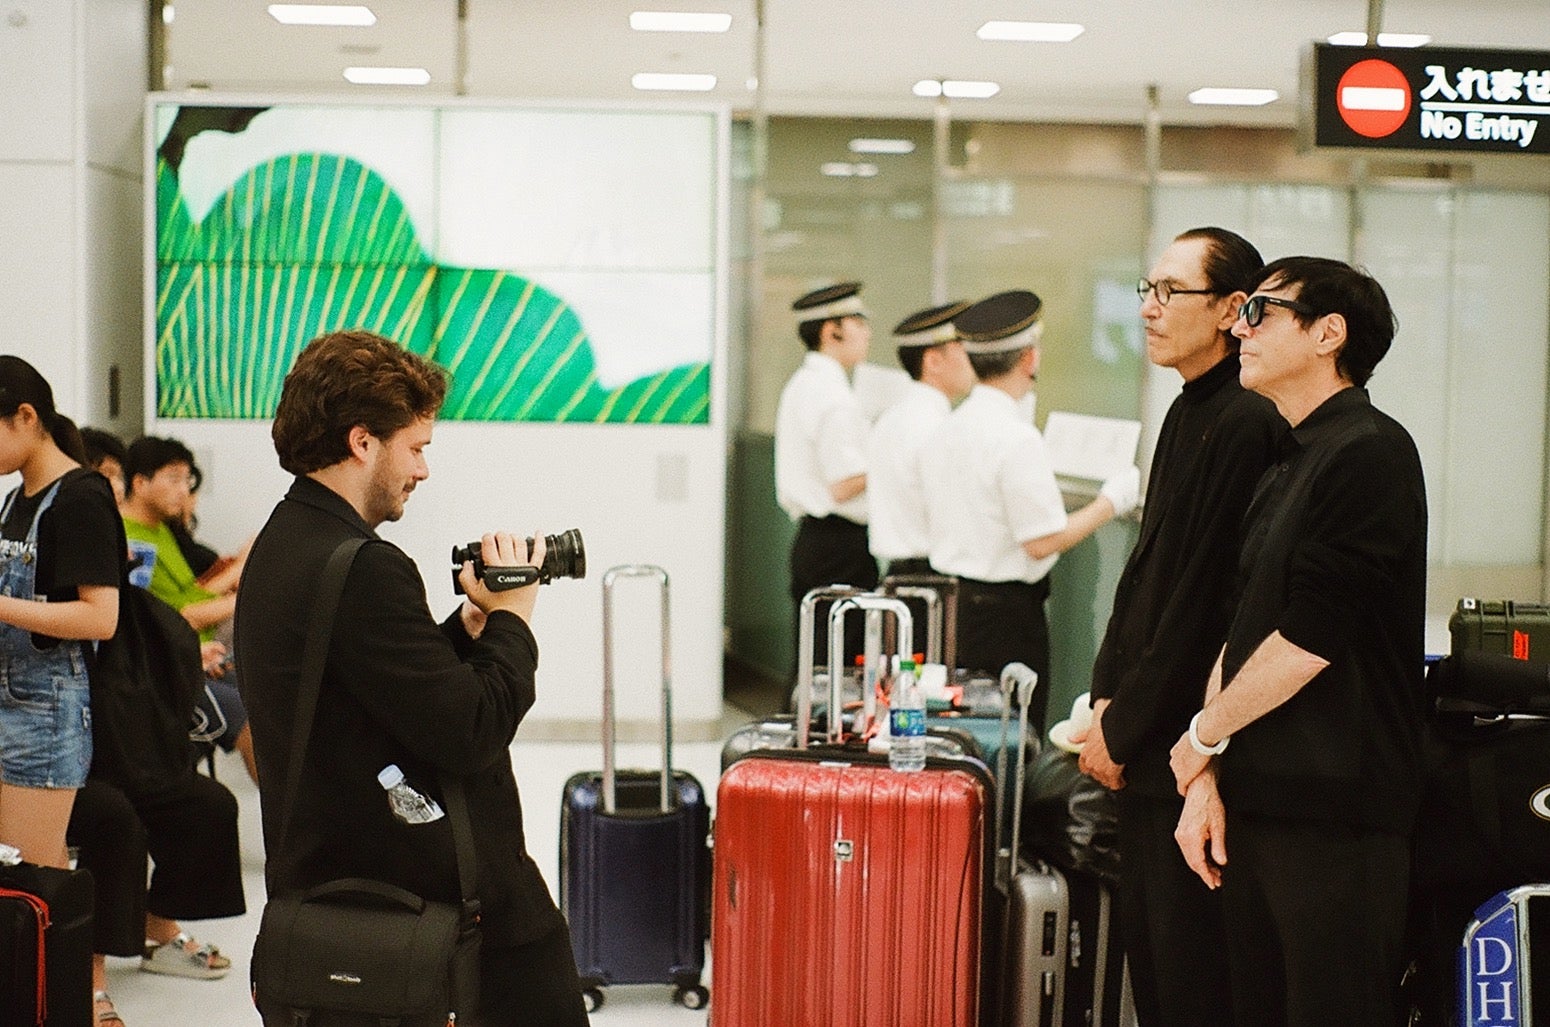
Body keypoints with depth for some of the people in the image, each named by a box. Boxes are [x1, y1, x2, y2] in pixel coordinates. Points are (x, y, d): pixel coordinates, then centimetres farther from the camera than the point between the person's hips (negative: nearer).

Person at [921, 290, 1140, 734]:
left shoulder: (944, 431, 7)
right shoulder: (1016, 438, -19)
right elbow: (1043, 542, -19)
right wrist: (1111, 502, -7)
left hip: (950, 597, 8)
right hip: (1006, 610, -8)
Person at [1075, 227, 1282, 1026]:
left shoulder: (1243, 424, -17)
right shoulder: (1188, 414, 13)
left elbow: (1204, 600, -18)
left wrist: (1125, 727, -12)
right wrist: (1106, 696, 9)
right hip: (1147, 747, 9)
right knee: (1146, 946, 15)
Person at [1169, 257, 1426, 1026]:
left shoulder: (1369, 453, -12)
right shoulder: (1289, 465, 17)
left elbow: (1307, 638, -17)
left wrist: (1206, 734, -5)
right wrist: (1209, 777, 6)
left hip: (1333, 813, -9)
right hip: (1260, 803, 9)